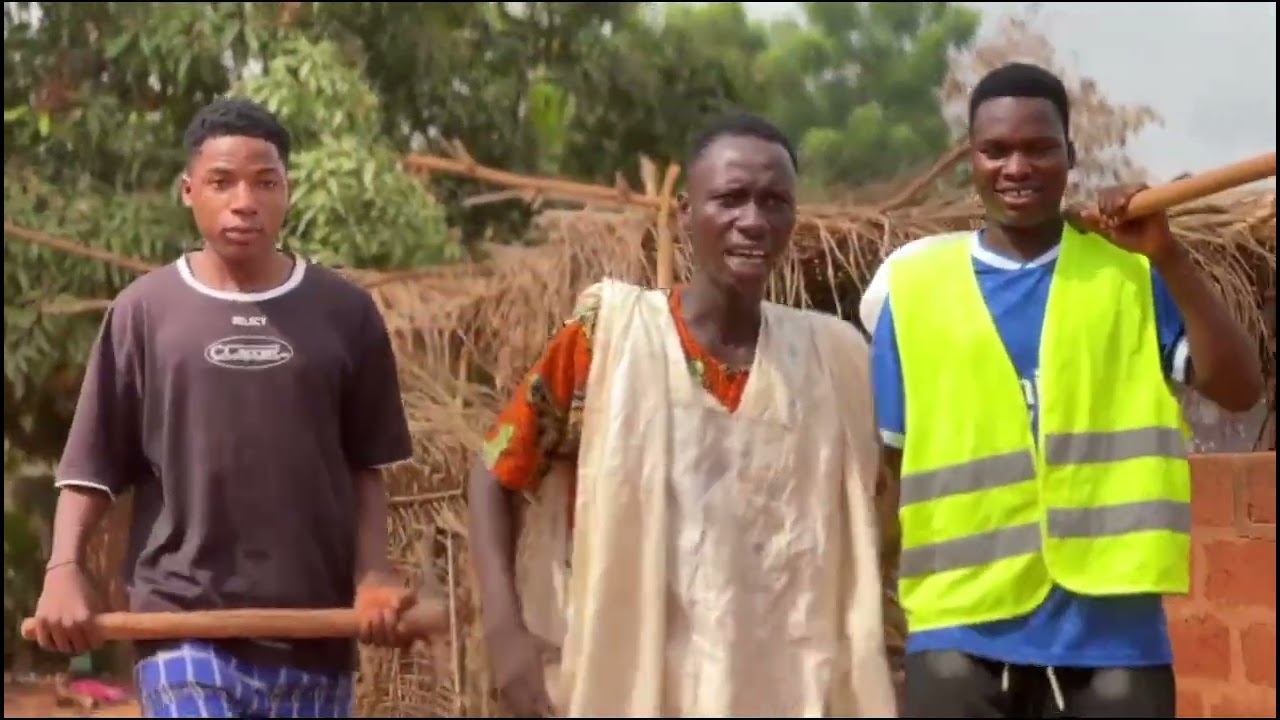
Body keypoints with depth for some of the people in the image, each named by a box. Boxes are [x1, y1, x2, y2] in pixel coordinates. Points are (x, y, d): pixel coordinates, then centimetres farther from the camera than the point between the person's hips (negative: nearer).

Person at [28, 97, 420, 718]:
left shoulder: (344, 313, 4)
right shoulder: (145, 311, 1)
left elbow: (365, 466, 9)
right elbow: (93, 464, 3)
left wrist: (373, 577, -5)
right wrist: (64, 569, -12)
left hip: (313, 631, 2)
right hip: (183, 623, -2)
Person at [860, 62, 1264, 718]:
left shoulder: (1129, 270, 6)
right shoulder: (914, 283, 5)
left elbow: (1239, 388, -4)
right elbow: (888, 454, 10)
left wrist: (1168, 257, -12)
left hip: (1111, 630, 0)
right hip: (962, 627, 0)